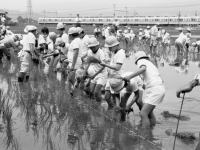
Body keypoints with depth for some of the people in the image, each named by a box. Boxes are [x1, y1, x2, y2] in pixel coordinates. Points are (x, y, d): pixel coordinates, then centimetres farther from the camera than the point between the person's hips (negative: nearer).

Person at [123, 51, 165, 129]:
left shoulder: (141, 61, 5)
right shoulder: (150, 64, 29)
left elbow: (143, 68, -21)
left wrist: (129, 77, -28)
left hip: (154, 90, -9)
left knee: (143, 114, -13)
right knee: (148, 112, 21)